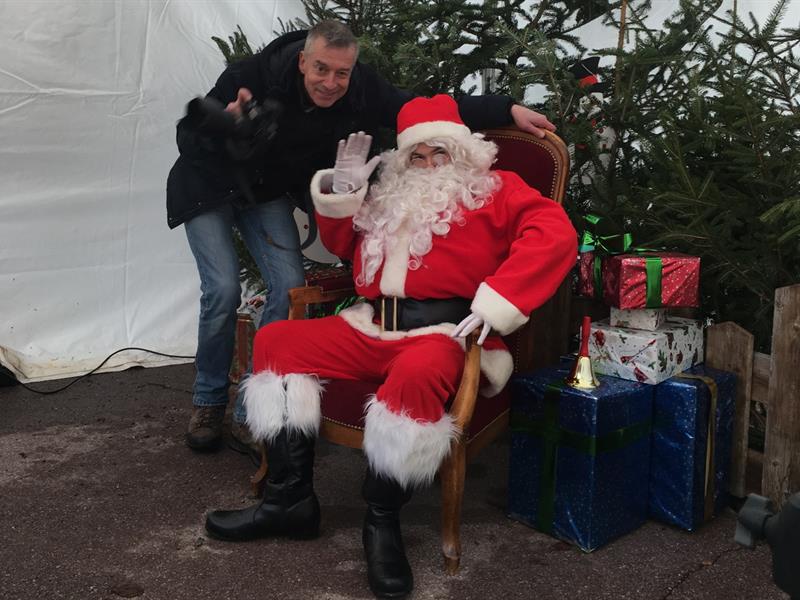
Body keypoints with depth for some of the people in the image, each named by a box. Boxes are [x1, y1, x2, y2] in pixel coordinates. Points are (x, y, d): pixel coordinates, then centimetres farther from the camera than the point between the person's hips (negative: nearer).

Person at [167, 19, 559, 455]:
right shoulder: (254, 76, -31)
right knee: (223, 290, -17)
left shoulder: (359, 91, -21)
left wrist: (508, 110, -23)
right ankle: (208, 402, 8)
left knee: (288, 286, -11)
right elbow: (188, 136, -23)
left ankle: (249, 411, 3)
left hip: (267, 191, 4)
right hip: (208, 186, -3)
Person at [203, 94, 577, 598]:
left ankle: (383, 520, -20)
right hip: (374, 328, 7)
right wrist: (342, 190, 13)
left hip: (444, 330, -6)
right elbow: (342, 245, 32)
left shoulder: (494, 190, 7)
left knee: (415, 375, -40)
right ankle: (291, 498, -7)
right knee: (275, 340, -4)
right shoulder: (392, 198, 24)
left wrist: (496, 301, -22)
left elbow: (555, 233, -10)